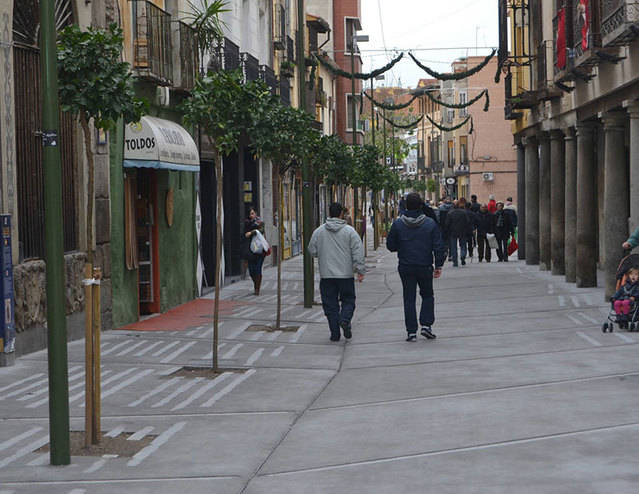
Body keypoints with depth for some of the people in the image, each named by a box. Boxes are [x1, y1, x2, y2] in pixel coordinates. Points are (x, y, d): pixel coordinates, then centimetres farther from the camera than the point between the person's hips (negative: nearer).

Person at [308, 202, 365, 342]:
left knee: (330, 304, 6)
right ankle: (345, 319, -15)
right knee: (348, 300, 12)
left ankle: (335, 333, 4)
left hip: (326, 274, 1)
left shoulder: (318, 231, 2)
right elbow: (358, 251, -7)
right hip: (346, 274, -1)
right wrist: (360, 270, -4)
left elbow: (312, 251, 8)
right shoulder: (349, 231, -4)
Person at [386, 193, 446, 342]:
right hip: (425, 267, 0)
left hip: (405, 268, 0)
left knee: (409, 298, 6)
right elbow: (439, 246, -4)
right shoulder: (430, 223, -4)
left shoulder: (398, 224, -5)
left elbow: (390, 245, 1)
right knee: (427, 295, 17)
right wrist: (439, 265, 3)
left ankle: (411, 331, 3)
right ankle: (426, 325, 4)